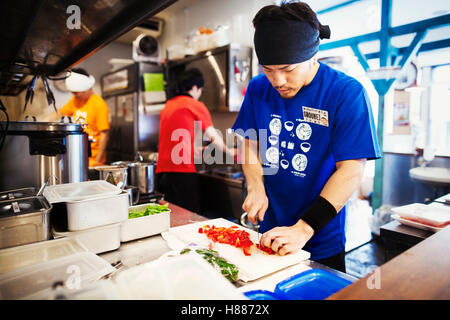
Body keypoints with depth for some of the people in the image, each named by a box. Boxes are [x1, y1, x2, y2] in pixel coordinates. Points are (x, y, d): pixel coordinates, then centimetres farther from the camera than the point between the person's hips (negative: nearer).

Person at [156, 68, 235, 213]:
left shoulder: (168, 105, 17)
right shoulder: (195, 105, -3)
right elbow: (213, 137, 1)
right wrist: (229, 151, 19)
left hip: (162, 170, 7)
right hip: (183, 170, -7)